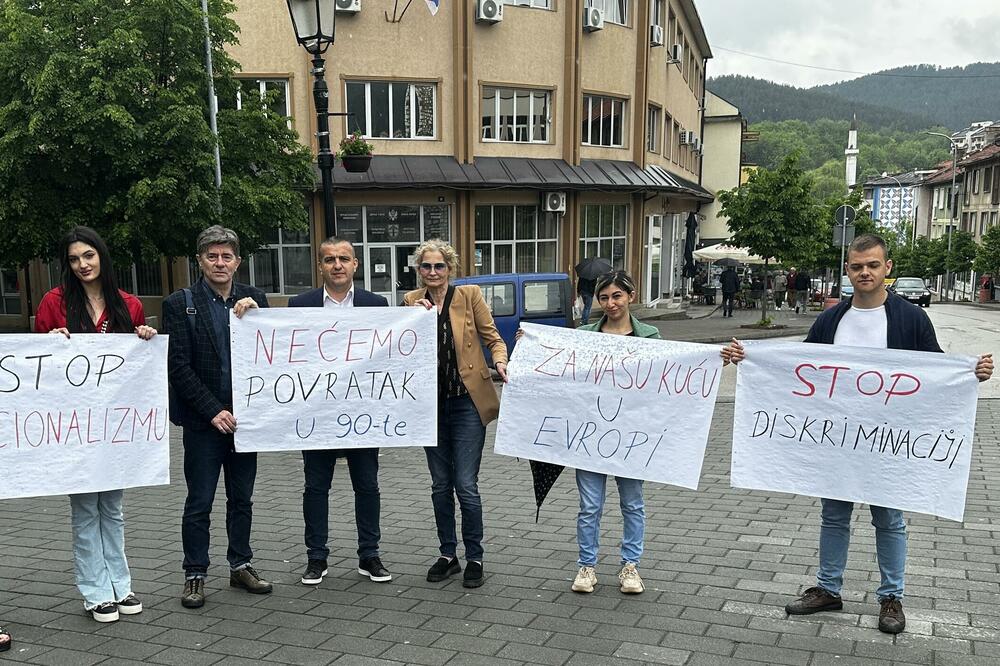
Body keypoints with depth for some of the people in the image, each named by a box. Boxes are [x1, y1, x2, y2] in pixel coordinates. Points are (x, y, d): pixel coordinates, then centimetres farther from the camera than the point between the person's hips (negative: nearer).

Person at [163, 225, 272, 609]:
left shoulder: (254, 300, 5)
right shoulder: (180, 304, -4)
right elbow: (179, 366, -9)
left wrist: (255, 314, -14)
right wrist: (214, 411, -13)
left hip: (243, 416, 3)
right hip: (203, 420, -3)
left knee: (242, 499, 14)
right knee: (199, 503, 4)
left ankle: (241, 566, 27)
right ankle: (194, 575, 17)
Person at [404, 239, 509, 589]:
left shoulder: (469, 295, -2)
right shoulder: (411, 301, 7)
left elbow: (493, 337, 0)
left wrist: (500, 361, -19)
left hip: (467, 402, -4)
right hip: (431, 403, 4)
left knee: (466, 485, -4)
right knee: (440, 485, 12)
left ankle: (474, 558, 11)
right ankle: (448, 555, 25)